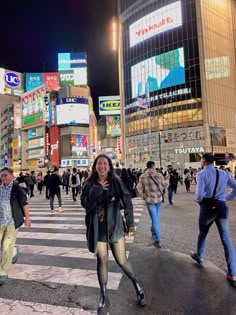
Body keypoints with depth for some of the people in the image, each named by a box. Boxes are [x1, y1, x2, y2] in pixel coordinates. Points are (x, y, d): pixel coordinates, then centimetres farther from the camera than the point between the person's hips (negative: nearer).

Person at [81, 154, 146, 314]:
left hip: (115, 226, -2)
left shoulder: (116, 182, -8)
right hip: (97, 228, 2)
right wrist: (97, 189, -20)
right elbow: (86, 204, -14)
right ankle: (104, 297, 28)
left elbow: (127, 202, -5)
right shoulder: (90, 184, -2)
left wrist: (130, 223, -3)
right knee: (102, 260, 9)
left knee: (122, 261, 6)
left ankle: (137, 284, 35)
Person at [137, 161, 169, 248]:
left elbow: (139, 188, -7)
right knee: (156, 218, 22)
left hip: (149, 200, -2)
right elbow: (165, 185, 3)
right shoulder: (158, 175, -6)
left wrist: (143, 196, 7)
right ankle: (154, 231, 40)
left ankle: (158, 240, 0)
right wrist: (166, 179, 21)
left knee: (154, 219, 1)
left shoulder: (142, 176, -8)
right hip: (159, 199, 2)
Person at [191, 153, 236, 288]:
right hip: (221, 207, 4)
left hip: (207, 207, -3)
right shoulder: (224, 173, 6)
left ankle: (199, 256, 43)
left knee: (203, 234, 20)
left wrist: (197, 199, 1)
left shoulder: (202, 174, -11)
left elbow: (200, 194, -20)